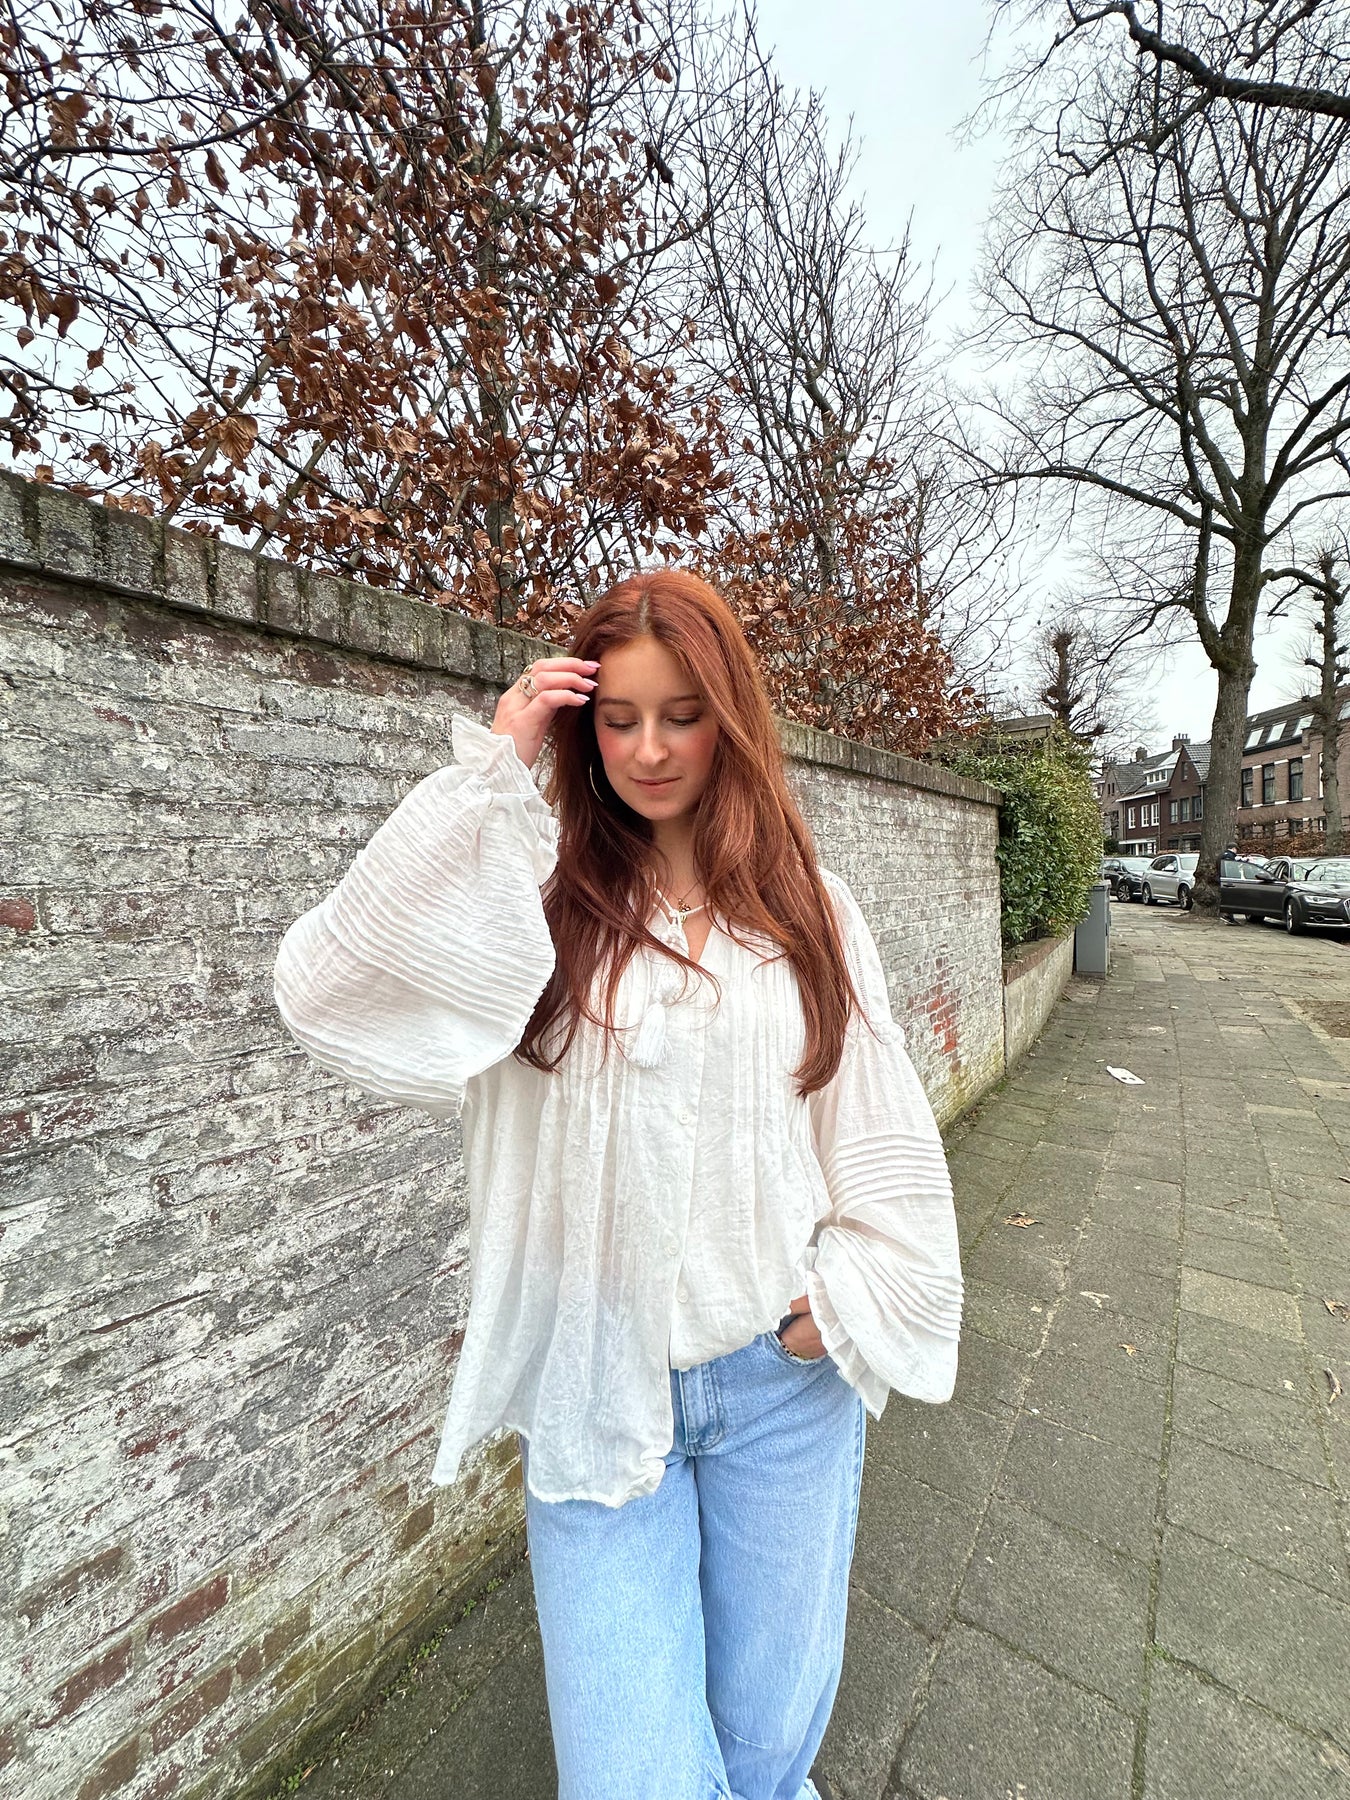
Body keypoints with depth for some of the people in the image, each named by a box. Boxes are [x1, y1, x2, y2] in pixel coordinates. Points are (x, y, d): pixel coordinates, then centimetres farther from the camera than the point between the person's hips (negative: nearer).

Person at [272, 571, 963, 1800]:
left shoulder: (805, 907, -2)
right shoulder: (540, 896, -8)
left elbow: (880, 1128, 4)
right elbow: (328, 991, -22)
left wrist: (844, 1303, 0)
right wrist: (488, 773, -20)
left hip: (788, 1380, 2)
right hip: (596, 1389, -1)